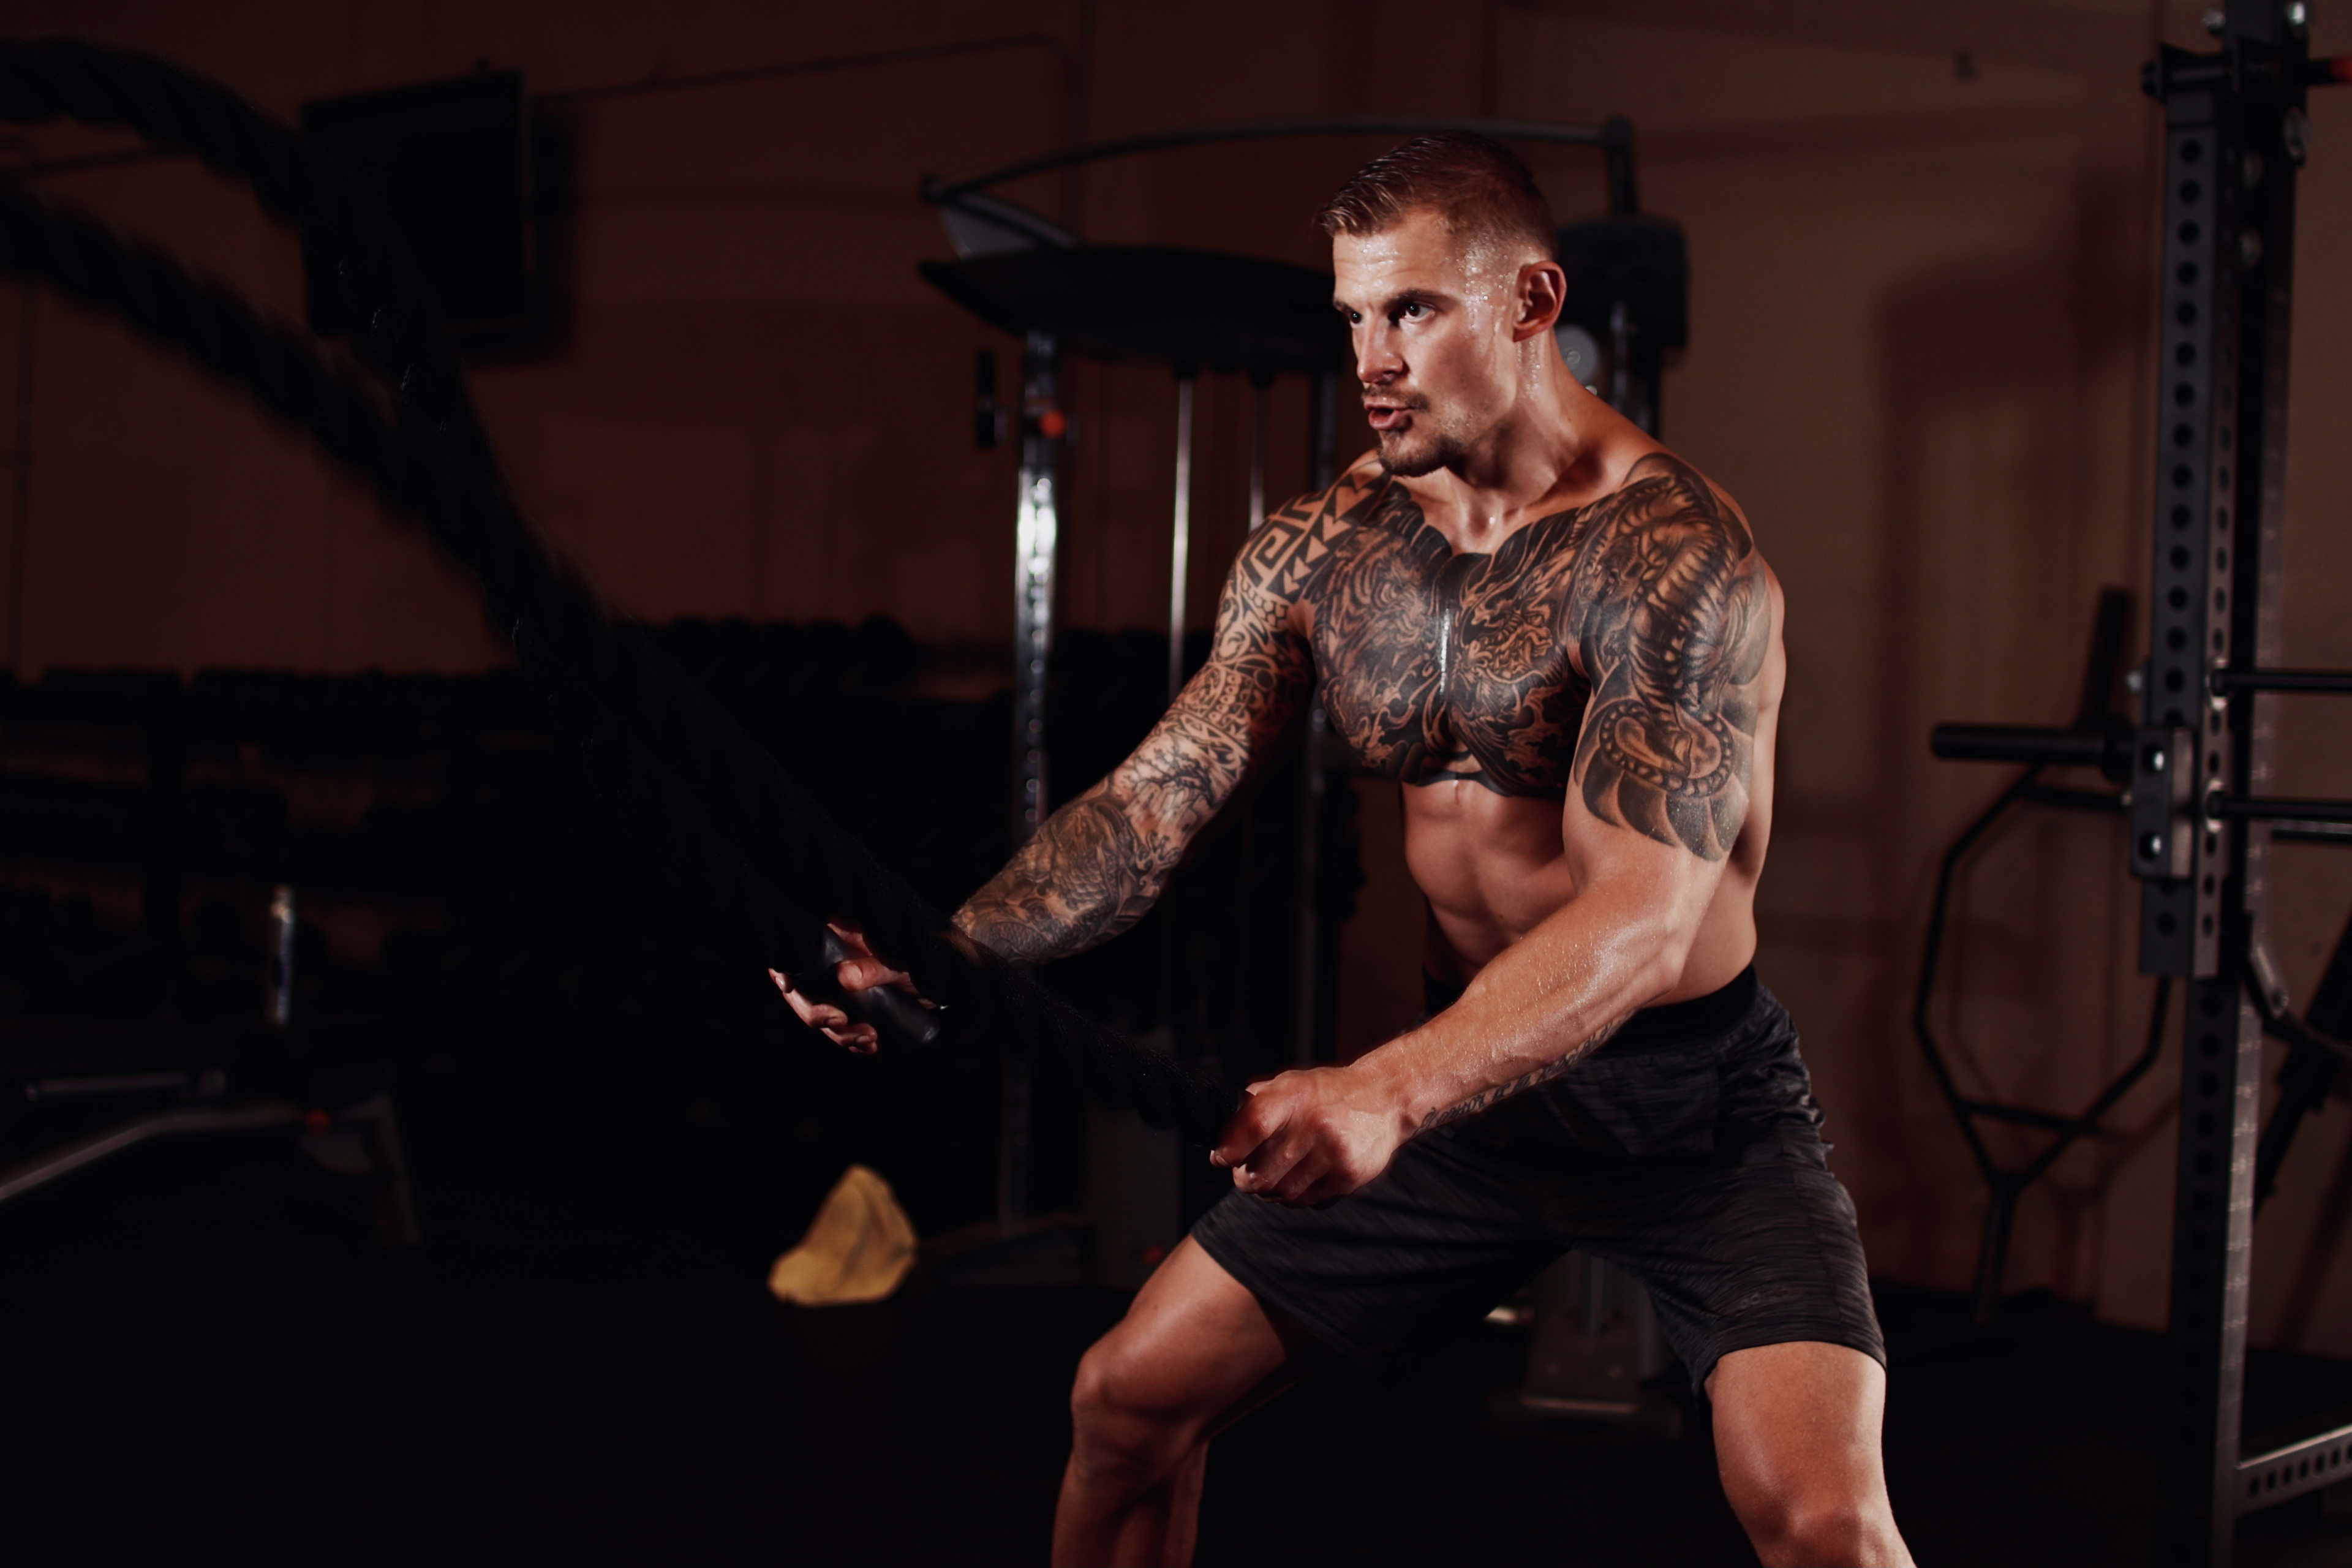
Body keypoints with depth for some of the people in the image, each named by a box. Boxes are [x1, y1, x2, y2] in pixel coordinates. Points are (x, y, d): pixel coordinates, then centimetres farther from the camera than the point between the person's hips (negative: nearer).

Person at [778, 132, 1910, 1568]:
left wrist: (1389, 1097, -45)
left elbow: (1646, 912, -31)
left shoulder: (1669, 549, -21)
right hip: (1467, 1070, 5)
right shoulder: (1323, 551, -1)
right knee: (1126, 1399, 5)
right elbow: (1158, 797, -5)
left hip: (1695, 1094, -5)